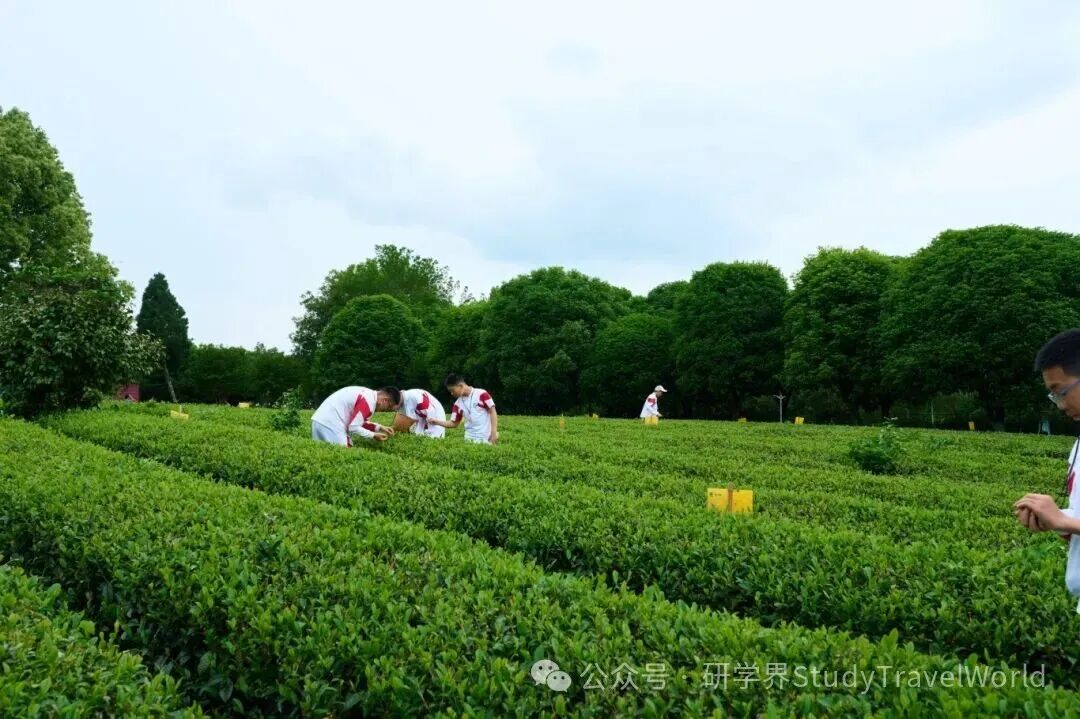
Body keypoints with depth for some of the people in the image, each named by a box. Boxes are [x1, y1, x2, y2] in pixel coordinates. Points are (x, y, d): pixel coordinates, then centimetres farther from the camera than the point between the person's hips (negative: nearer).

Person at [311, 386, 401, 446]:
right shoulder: (369, 402, -18)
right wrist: (373, 436, -7)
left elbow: (359, 422, 18)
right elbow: (353, 427, -19)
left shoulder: (369, 394, 11)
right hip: (329, 424, -10)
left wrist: (380, 428, 12)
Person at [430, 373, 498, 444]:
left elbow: (492, 412, -7)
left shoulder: (481, 394, -8)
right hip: (469, 439, 5)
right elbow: (454, 423, 13)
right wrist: (437, 422, 1)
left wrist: (494, 432, -12)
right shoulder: (458, 404, 7)